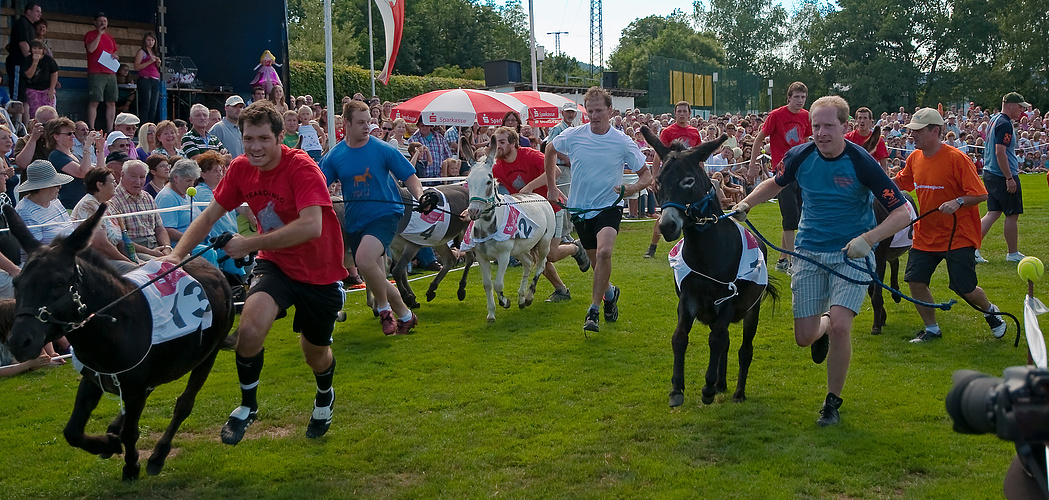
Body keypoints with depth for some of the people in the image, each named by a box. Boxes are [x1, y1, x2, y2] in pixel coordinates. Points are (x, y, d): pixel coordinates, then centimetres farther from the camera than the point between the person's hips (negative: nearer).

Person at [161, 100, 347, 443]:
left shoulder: (301, 168, -25)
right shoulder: (241, 169, -7)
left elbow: (311, 226, -38)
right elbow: (209, 216, 4)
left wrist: (248, 244, -35)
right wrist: (177, 254, -10)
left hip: (319, 271, -3)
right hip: (275, 264, 3)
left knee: (316, 355, 12)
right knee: (250, 330, -25)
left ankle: (324, 397, 50)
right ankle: (247, 406, 2)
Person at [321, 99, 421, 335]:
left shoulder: (383, 149, -5)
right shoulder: (335, 156, 3)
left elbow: (409, 177, 0)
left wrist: (420, 196, -19)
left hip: (384, 214, -5)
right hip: (354, 221, 5)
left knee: (364, 259, -31)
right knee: (376, 279, 8)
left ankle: (384, 307, -8)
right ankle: (404, 315, 29)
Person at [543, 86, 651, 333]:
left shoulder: (623, 142, -10)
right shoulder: (572, 136, -5)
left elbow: (646, 175, -3)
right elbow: (550, 150, 16)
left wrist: (633, 188, -24)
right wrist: (551, 186, 14)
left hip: (609, 207, -3)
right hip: (580, 209, 3)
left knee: (604, 251, -28)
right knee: (596, 262, 12)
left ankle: (593, 310, -18)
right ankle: (610, 293, 45)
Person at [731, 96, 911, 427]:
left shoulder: (862, 163, -17)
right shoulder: (800, 156, -5)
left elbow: (902, 212, -15)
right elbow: (775, 184, 18)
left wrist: (868, 239, -29)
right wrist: (744, 205, 4)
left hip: (851, 253, -3)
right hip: (809, 251, 3)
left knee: (839, 326, -20)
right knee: (805, 337, 1)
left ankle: (833, 401, 4)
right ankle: (823, 325, 42)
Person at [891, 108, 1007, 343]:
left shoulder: (957, 158, -17)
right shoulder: (914, 158, 2)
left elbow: (980, 194, -15)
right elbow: (899, 182, 20)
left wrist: (957, 202, -31)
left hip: (958, 236, -6)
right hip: (925, 234, 6)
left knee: (965, 289, -4)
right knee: (915, 280, -4)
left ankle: (990, 311, 30)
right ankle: (931, 328, 16)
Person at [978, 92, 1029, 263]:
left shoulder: (994, 120, 14)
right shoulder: (1005, 124, -16)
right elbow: (1000, 152, -22)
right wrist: (1009, 178, -21)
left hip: (990, 174, 10)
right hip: (1003, 175, -10)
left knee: (993, 213, 9)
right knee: (1012, 215, 2)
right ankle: (1013, 253, 11)